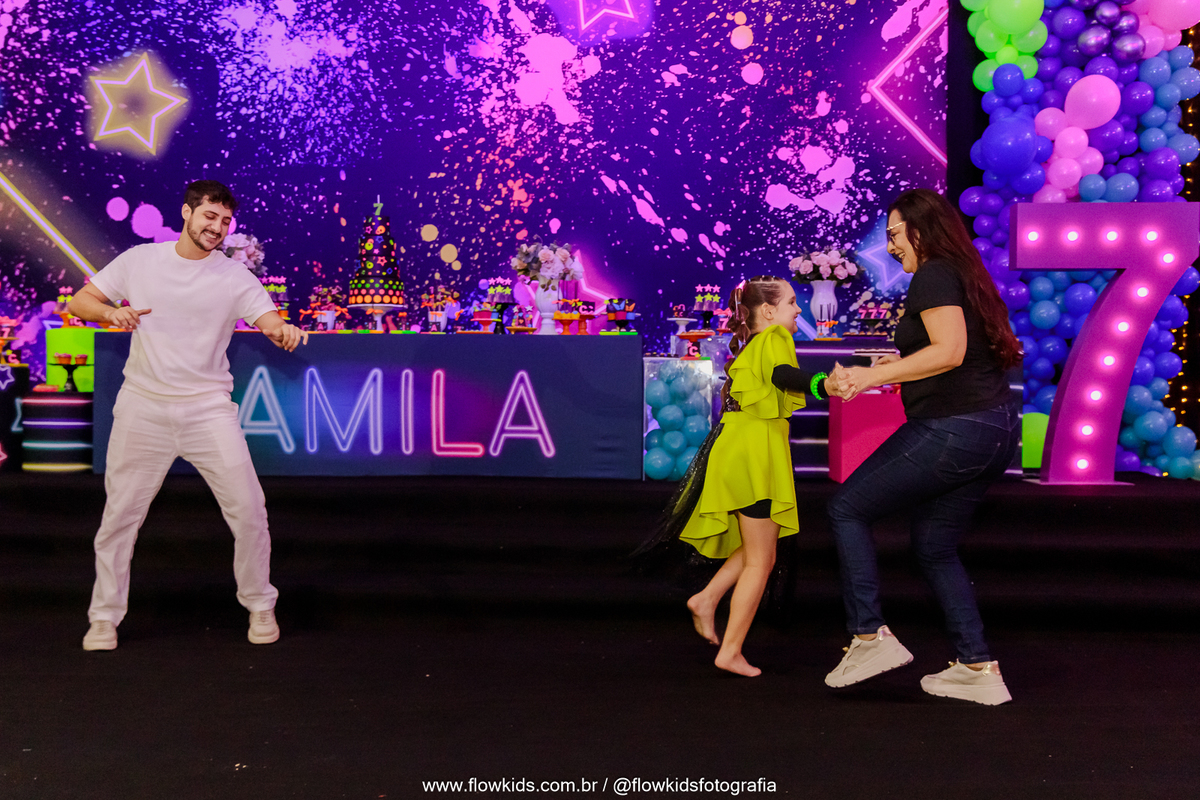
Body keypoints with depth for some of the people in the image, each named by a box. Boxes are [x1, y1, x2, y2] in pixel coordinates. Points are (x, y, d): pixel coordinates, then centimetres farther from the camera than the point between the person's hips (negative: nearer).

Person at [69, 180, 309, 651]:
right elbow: (80, 302, 7)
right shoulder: (138, 261, 4)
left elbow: (271, 322, -12)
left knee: (248, 510, -4)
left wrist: (285, 330, -36)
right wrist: (111, 312, -15)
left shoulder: (236, 277, -1)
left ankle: (260, 606, 17)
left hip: (208, 409, -1)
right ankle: (104, 616, 24)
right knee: (120, 514, 6)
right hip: (142, 408, 1)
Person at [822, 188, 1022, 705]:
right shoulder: (964, 276, 20)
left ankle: (870, 637, 0)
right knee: (934, 545, 17)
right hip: (996, 428, 10)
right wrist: (903, 368, 18)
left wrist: (876, 375, -19)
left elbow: (950, 350, -22)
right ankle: (978, 669, 18)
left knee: (847, 508, 0)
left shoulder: (934, 276, -9)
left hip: (953, 429, -10)